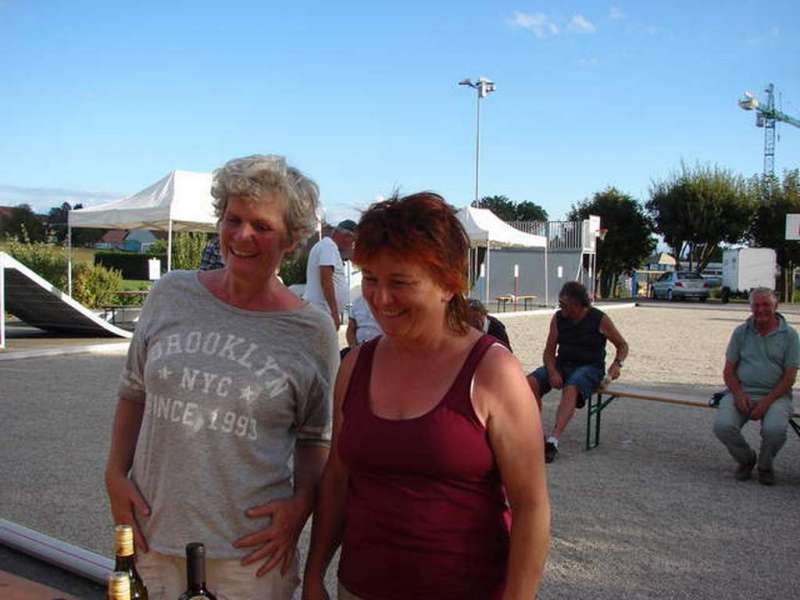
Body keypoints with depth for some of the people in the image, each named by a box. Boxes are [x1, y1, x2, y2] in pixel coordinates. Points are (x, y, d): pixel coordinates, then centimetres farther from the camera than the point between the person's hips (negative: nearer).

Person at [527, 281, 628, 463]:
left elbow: (623, 345, 7)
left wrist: (617, 364, -14)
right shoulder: (558, 318, 3)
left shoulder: (599, 319, -5)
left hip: (589, 367, -4)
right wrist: (552, 372, -15)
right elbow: (549, 351, 4)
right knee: (531, 382, -24)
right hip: (562, 364, 4)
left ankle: (553, 441, -46)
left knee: (571, 389, -38)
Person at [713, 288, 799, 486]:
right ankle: (746, 460, 7)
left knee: (774, 429, -32)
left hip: (775, 395, -2)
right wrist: (738, 394, -12)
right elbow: (728, 370, 7)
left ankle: (765, 465, 3)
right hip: (741, 392, 2)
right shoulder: (741, 332, 8)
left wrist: (766, 402, -16)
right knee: (722, 426, -26)